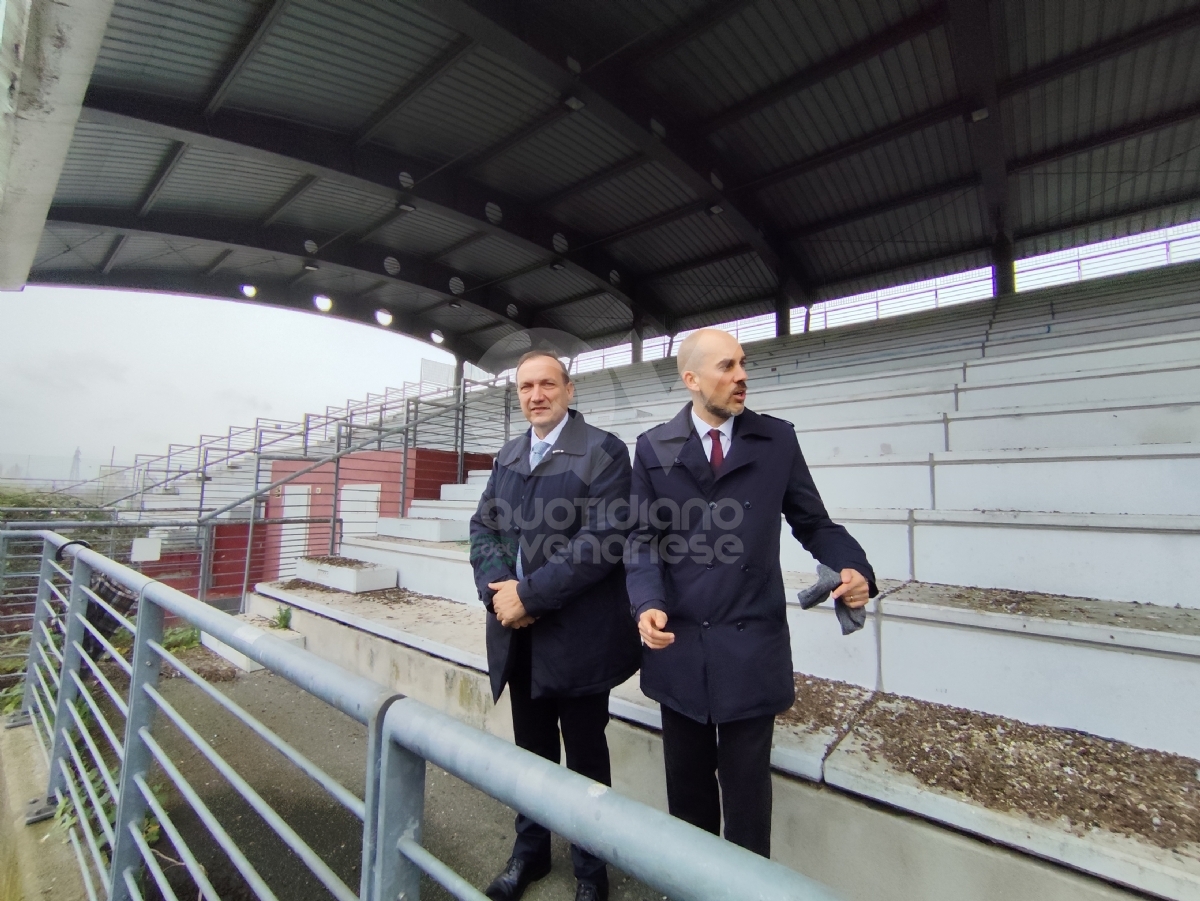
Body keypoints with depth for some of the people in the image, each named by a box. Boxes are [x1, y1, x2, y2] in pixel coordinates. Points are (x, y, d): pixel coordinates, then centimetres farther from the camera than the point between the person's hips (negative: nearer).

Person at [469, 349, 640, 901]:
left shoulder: (602, 451, -10)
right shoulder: (507, 457, 10)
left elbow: (603, 538, -19)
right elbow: (483, 527, 6)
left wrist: (529, 593, -19)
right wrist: (498, 586, -12)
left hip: (577, 636, -5)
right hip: (518, 635, 5)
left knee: (585, 757, 14)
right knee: (531, 749, 22)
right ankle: (530, 851, 46)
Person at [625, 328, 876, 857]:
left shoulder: (777, 440, 2)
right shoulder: (653, 447, 2)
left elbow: (813, 523, 5)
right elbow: (643, 537, 0)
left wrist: (854, 569, -14)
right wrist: (647, 602, -15)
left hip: (752, 646, -1)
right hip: (678, 643, 1)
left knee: (746, 785, 14)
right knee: (686, 785, 20)